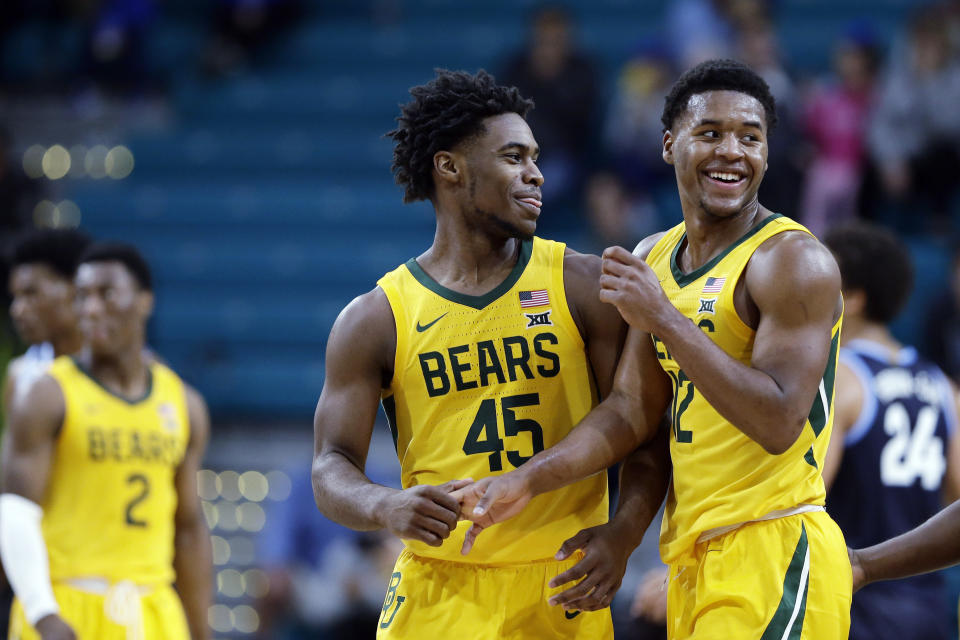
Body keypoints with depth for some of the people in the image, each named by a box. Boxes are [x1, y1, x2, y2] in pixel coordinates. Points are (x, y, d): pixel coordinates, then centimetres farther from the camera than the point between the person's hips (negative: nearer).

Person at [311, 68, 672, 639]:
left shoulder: (584, 287, 3)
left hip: (563, 591, 1)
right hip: (437, 593, -1)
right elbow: (332, 469, 0)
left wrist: (624, 531, -16)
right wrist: (385, 507, -23)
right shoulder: (375, 321, 2)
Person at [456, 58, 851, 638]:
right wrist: (528, 481, 1)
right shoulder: (653, 259, 13)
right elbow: (633, 409, 14)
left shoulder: (793, 261, -12)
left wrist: (662, 318, -21)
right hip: (694, 557, 8)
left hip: (775, 553, -7)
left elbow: (779, 425, -21)